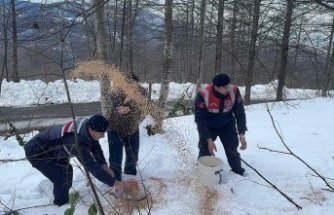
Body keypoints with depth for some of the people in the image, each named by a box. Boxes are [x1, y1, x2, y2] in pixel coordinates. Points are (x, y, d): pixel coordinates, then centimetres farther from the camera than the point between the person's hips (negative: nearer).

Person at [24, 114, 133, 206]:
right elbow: (92, 166, -35)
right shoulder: (78, 142, -39)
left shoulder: (87, 125, -14)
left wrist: (104, 165, -12)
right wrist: (113, 182, -30)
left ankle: (64, 200, 34)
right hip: (36, 152, -9)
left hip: (48, 146, 9)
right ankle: (62, 206, 15)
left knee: (67, 170, 15)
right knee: (62, 179, -10)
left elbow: (95, 147, 0)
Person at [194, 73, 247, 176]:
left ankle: (238, 171, 23)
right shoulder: (203, 95, -34)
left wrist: (241, 134, -22)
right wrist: (209, 139, -29)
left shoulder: (234, 91, -26)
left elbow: (240, 113, -16)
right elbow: (200, 119, -27)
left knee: (232, 147, 5)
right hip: (208, 127, -2)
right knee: (205, 150, -1)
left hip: (227, 125, 2)